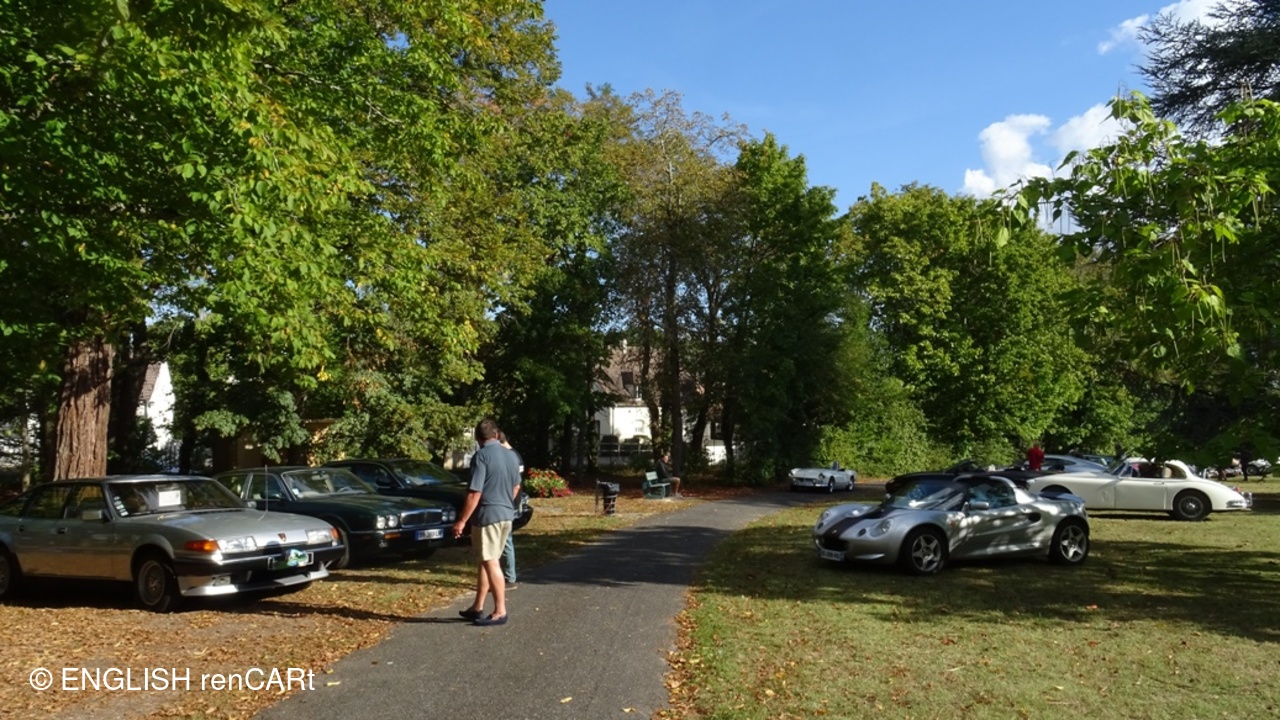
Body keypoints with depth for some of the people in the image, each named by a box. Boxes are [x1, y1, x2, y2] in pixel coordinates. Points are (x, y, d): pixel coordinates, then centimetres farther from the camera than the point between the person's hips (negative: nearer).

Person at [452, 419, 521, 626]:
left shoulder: (481, 456, -15)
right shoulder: (511, 455, 8)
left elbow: (475, 493, -19)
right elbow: (516, 486, 20)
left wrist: (462, 521, -13)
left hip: (488, 515, -8)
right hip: (507, 514, 8)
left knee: (490, 563, -1)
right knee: (484, 561, 16)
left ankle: (500, 612, 2)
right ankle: (477, 608, 21)